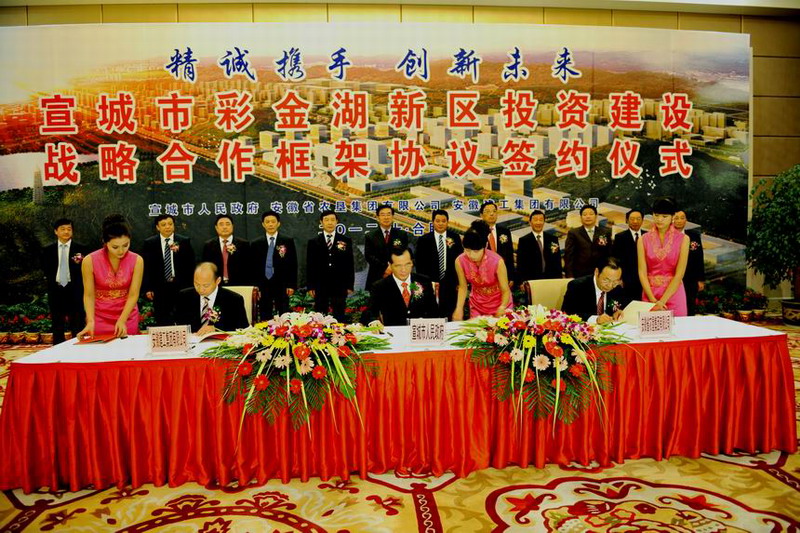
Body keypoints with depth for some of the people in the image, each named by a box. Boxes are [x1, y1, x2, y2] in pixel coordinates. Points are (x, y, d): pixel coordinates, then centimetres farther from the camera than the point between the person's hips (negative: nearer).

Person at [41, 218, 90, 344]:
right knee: (57, 327, 10)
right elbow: (45, 269, 13)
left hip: (75, 291, -2)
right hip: (56, 291, 2)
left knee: (78, 328, 1)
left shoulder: (81, 249, 0)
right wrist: (51, 281, 4)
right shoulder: (47, 250, 6)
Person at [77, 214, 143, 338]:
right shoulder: (90, 261, -13)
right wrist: (90, 321, -23)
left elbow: (133, 295, -12)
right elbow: (89, 295, -10)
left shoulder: (137, 260, -12)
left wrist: (122, 321, -24)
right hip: (99, 318, 0)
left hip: (127, 317, 1)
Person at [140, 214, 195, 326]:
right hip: (159, 288, 0)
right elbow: (146, 267, 4)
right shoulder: (149, 243, 4)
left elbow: (190, 265, 2)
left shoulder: (184, 241, 3)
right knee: (162, 322, 5)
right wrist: (147, 288, -1)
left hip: (181, 287, 0)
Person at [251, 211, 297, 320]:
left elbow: (293, 264, 2)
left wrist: (292, 285, -4)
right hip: (263, 285, 2)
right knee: (265, 317, 5)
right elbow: (253, 266, 9)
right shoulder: (256, 244, 9)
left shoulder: (288, 241, 3)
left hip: (282, 285, -1)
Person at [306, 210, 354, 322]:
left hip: (339, 287, 0)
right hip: (320, 287, 0)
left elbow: (350, 264, 5)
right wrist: (310, 286, -1)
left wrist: (350, 285, 0)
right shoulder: (313, 242, 6)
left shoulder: (346, 241, 6)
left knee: (339, 317, 5)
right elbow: (309, 266, 5)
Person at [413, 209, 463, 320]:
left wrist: (459, 282, 2)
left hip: (451, 285, 1)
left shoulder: (455, 238, 7)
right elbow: (420, 264, 4)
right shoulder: (424, 240, 4)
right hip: (430, 285, -1)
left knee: (450, 316, 1)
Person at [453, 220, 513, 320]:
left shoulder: (497, 262, -29)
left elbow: (505, 290, -18)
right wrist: (459, 308, -18)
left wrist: (502, 308, -35)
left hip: (500, 303, -2)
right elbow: (463, 287, -6)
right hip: (477, 305, 2)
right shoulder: (460, 261, -21)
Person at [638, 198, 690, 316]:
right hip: (650, 294, 1)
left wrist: (662, 301, -15)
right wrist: (653, 300, -14)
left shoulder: (683, 239, -3)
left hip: (673, 293, -1)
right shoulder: (643, 240, 1)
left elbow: (679, 274, -9)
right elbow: (642, 272, -4)